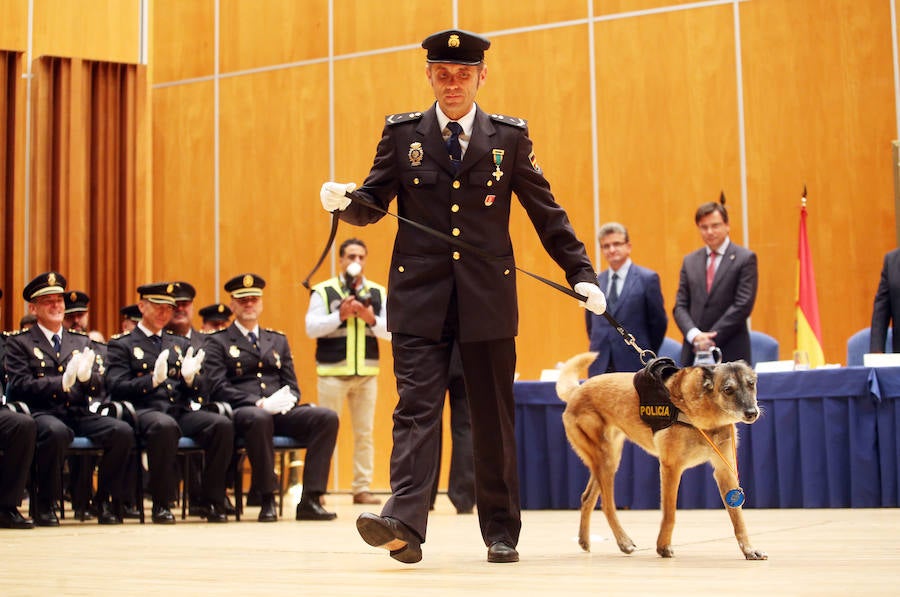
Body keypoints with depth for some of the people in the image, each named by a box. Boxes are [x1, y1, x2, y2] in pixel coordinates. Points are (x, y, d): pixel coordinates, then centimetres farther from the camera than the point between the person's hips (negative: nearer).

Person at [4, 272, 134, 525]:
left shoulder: (81, 341, 21)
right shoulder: (20, 343, 9)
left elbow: (97, 388, 13)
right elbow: (21, 385, -5)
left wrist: (86, 376, -12)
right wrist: (61, 382, -19)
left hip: (80, 414, 4)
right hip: (42, 414, -4)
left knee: (122, 431, -24)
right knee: (56, 432, -39)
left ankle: (106, 501, -9)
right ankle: (44, 505, -20)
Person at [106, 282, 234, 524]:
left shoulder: (180, 344, 25)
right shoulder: (121, 344, 10)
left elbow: (200, 390, 20)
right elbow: (117, 388, -4)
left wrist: (190, 377, -4)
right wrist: (153, 380, -19)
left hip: (182, 411, 5)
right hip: (145, 411, -5)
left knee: (222, 424, -26)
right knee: (165, 426, -40)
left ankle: (213, 502, -17)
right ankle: (161, 505, -28)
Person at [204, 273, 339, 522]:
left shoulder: (278, 341, 25)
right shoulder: (218, 342, 10)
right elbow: (219, 388, -4)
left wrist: (288, 399, -7)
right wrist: (259, 403, -17)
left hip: (280, 412, 5)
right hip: (242, 411, -5)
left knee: (327, 417, -22)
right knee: (258, 418, -41)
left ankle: (309, 501, -25)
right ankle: (267, 500, -30)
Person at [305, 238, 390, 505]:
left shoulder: (378, 293, 8)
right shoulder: (324, 291, 0)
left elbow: (390, 331, 3)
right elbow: (311, 328, -8)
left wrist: (371, 319, -15)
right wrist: (340, 315, -18)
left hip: (367, 372, 3)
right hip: (333, 372, -3)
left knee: (364, 433, 6)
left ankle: (362, 488, 13)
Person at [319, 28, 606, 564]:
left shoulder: (510, 137, 6)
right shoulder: (402, 134, 7)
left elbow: (546, 212, 9)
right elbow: (374, 202, 7)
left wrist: (581, 273, 2)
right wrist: (345, 201, -15)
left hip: (488, 298, 1)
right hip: (420, 296, 0)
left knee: (494, 415, 6)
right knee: (416, 408, -10)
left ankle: (501, 531, 15)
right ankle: (404, 524, -19)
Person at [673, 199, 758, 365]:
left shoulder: (745, 258, 0)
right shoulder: (690, 261, 14)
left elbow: (743, 305, -8)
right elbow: (680, 306, 9)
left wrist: (710, 338, -11)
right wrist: (695, 335, -10)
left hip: (731, 353, -3)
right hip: (693, 352, 3)